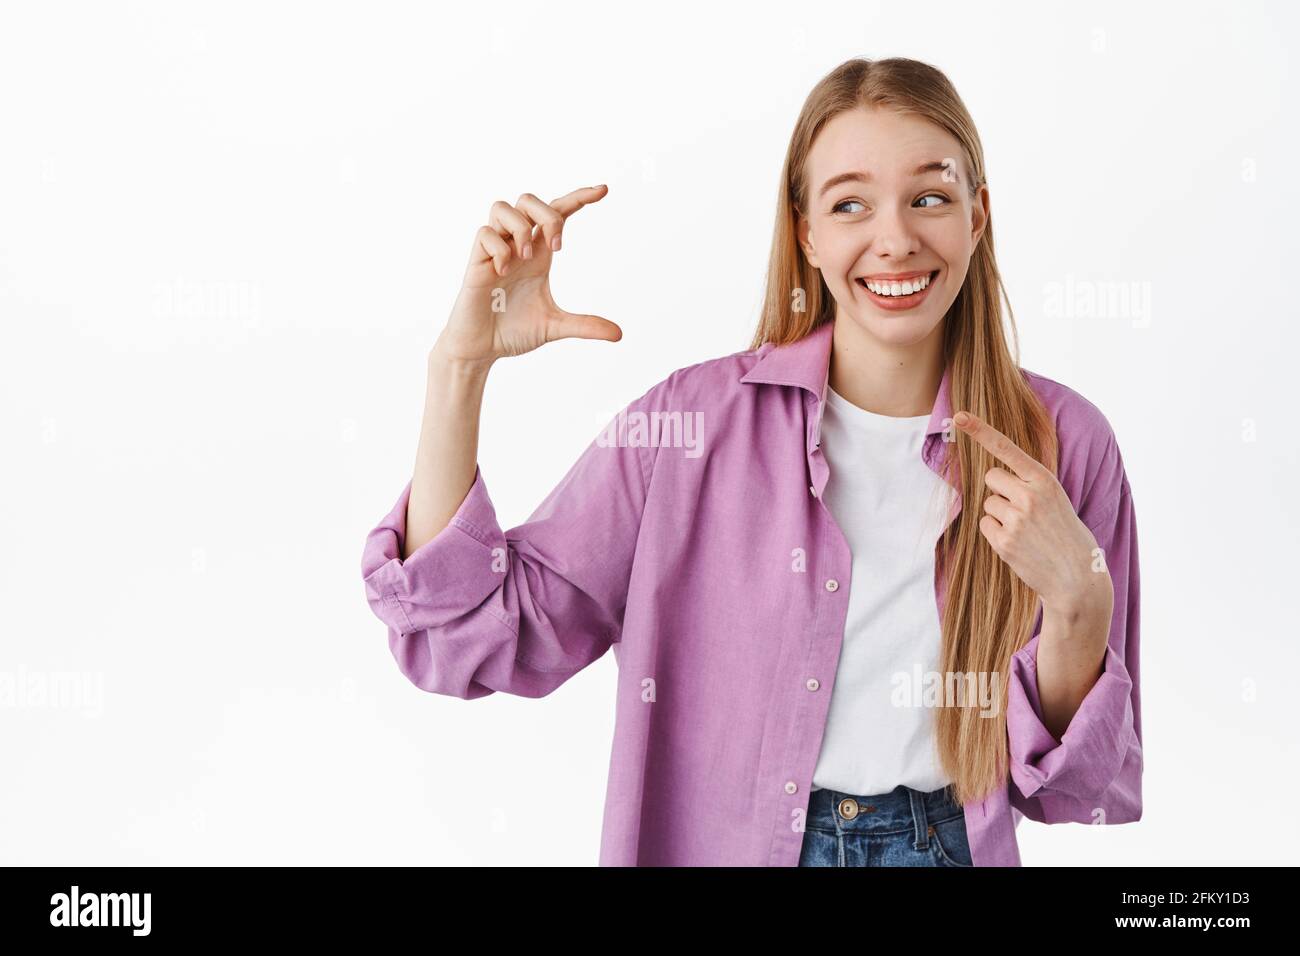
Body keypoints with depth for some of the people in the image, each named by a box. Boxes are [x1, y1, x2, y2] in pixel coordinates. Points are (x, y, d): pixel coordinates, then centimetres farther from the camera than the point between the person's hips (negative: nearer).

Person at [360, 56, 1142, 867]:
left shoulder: (1061, 444, -10)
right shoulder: (698, 417, -13)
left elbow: (1071, 786, -5)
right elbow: (466, 636, -14)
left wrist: (1077, 598, -22)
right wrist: (463, 364, -19)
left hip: (952, 845, 1)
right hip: (717, 844, 0)